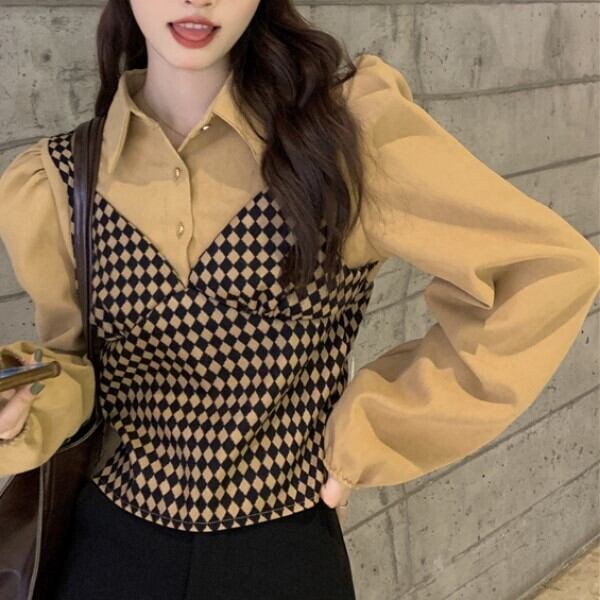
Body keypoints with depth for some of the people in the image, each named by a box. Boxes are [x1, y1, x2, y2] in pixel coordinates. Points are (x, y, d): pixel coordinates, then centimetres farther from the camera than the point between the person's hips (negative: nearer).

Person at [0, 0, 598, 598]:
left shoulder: (346, 124, -12)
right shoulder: (50, 185, -4)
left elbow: (552, 269, -12)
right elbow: (76, 363, 8)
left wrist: (370, 439, -10)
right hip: (107, 551, 2)